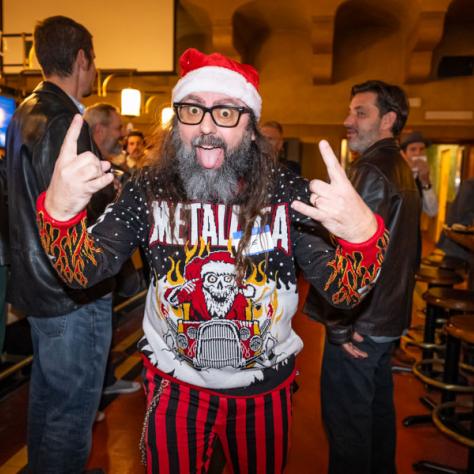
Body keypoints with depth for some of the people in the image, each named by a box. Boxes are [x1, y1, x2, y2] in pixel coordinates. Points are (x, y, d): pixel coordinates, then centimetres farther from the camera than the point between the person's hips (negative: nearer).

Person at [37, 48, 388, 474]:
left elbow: (343, 293, -20)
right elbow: (84, 272, -15)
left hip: (265, 391, 1)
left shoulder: (289, 194, -16)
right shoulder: (148, 191, -12)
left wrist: (363, 234, -42)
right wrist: (59, 211, -35)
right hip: (174, 387, 0)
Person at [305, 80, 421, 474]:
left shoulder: (371, 172, -18)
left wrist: (339, 325, -17)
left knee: (346, 421, 4)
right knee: (378, 408, 22)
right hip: (389, 319, 10)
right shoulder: (403, 172, 12)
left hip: (359, 325, -10)